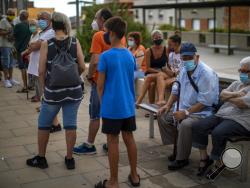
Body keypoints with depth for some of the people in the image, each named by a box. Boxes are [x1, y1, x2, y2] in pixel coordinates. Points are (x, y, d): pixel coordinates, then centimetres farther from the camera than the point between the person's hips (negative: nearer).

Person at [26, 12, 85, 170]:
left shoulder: (46, 44, -7)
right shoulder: (75, 42, -4)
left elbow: (41, 70, -8)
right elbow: (82, 67, -4)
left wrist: (44, 88, 7)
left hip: (53, 91, -1)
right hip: (74, 90, 1)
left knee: (44, 124, 15)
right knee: (71, 125, 9)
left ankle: (41, 158, 26)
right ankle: (70, 159, 19)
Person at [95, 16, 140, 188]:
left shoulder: (106, 56, -13)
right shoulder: (130, 55, 4)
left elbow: (100, 85, -9)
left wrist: (102, 102, 6)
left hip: (112, 107, -5)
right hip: (129, 105, 5)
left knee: (113, 141, 3)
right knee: (129, 138, 15)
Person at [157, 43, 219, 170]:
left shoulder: (207, 74, -20)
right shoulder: (184, 70, 6)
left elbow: (205, 102, -24)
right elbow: (176, 90, 19)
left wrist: (186, 112, -25)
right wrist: (168, 105, 5)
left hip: (201, 112, -9)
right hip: (183, 109, 9)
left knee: (185, 124, -35)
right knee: (162, 116, 5)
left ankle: (182, 158, -13)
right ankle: (176, 148, 13)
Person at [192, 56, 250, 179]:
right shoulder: (236, 84, 24)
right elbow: (222, 95, 10)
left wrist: (228, 97, 3)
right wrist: (235, 94, -9)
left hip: (240, 121, -7)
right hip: (221, 115, 7)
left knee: (218, 133, -34)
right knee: (197, 127, -14)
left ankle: (219, 163, -9)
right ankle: (204, 158, 0)